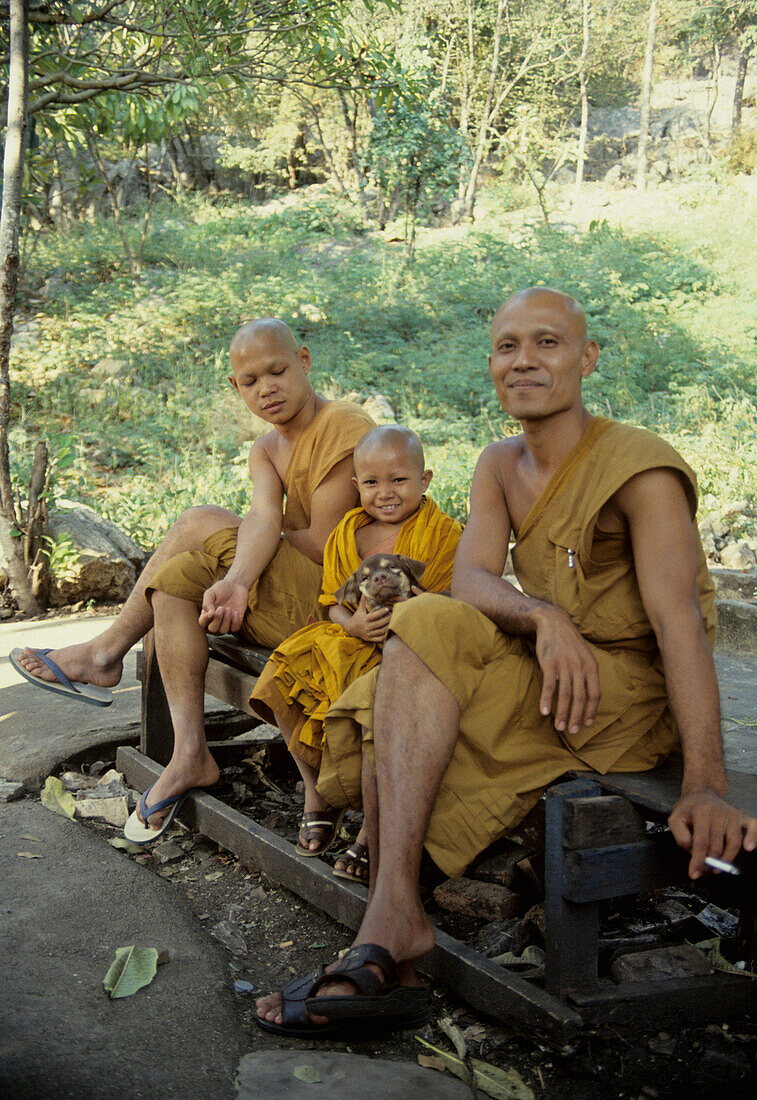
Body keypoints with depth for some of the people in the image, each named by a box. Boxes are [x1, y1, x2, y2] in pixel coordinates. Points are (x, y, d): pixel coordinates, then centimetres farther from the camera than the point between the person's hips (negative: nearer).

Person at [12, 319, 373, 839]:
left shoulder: (344, 426, -11)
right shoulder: (267, 451, 13)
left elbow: (324, 546, -17)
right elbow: (264, 518, -9)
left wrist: (231, 541, -2)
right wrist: (235, 579, -32)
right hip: (292, 596, 8)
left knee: (202, 524, -17)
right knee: (178, 575, -11)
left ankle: (107, 650, 0)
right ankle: (190, 755, -11)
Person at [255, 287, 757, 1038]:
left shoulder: (640, 468, -13)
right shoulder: (500, 468, 9)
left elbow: (678, 619, -24)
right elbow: (469, 577, -7)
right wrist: (544, 618, -31)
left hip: (633, 696, -7)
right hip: (545, 685, 7)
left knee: (422, 639, -25)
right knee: (389, 713, -16)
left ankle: (391, 923, -27)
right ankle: (390, 955, -19)